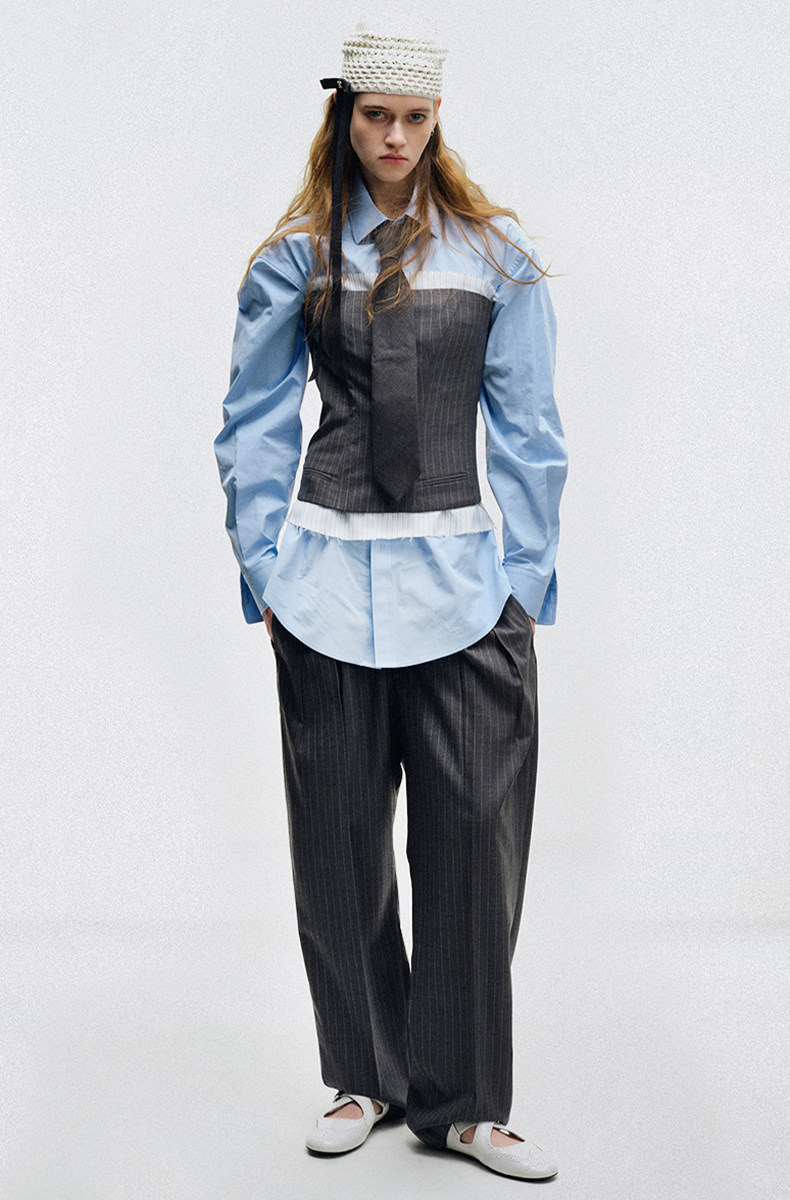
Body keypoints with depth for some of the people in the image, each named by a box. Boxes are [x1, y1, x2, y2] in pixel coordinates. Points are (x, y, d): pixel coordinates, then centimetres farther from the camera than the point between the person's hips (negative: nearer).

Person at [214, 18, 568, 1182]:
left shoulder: (497, 255, 6)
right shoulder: (297, 258, 6)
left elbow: (528, 429, 6)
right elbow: (253, 427, 9)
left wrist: (528, 576, 2)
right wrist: (264, 569, 3)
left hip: (463, 575, 0)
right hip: (331, 575, 1)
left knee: (475, 835, 0)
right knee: (340, 836, 8)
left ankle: (463, 1098, 16)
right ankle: (365, 1076, 26)